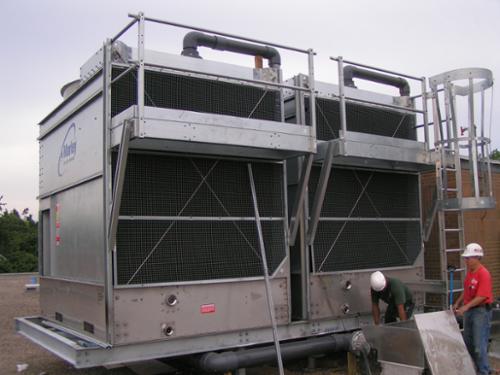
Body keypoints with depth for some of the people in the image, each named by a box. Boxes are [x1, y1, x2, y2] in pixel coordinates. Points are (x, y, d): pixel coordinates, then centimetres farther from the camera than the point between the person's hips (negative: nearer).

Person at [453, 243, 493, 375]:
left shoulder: (484, 274, -19)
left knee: (479, 344, -4)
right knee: (467, 342, 17)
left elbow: (482, 296, -24)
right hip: (469, 310, 9)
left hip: (481, 311, -9)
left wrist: (466, 307, -26)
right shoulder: (470, 272, 7)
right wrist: (457, 303, 12)